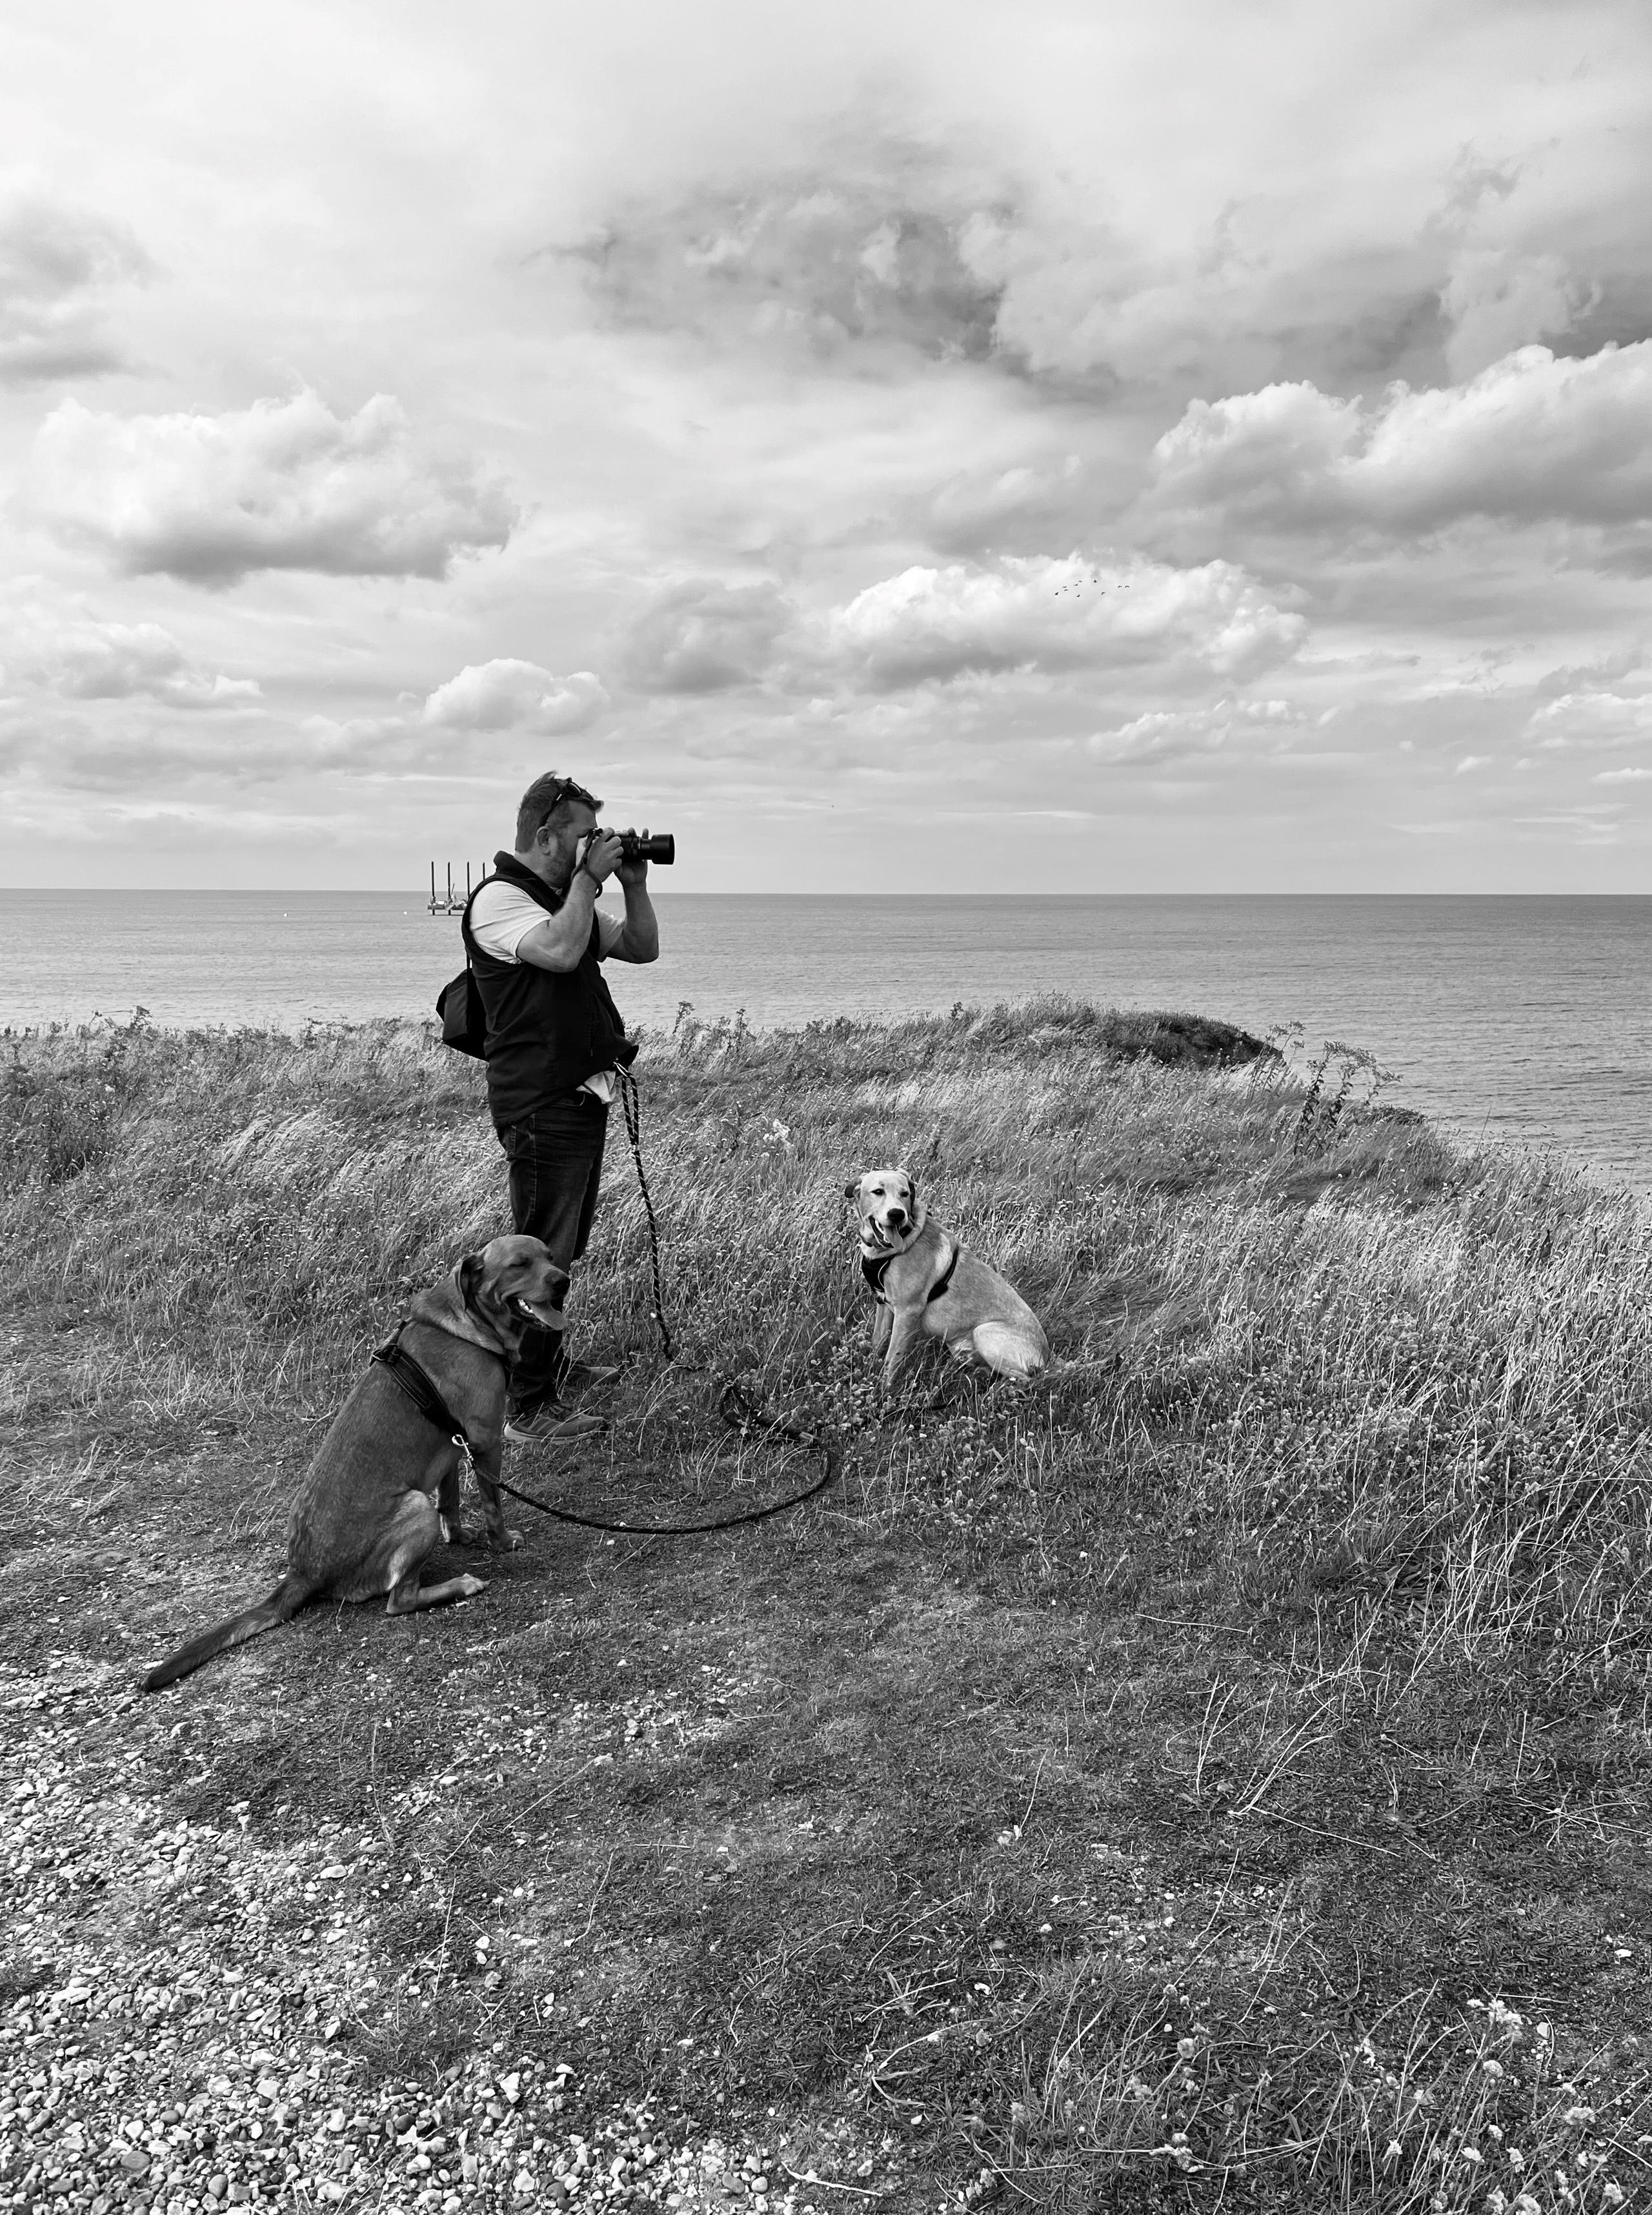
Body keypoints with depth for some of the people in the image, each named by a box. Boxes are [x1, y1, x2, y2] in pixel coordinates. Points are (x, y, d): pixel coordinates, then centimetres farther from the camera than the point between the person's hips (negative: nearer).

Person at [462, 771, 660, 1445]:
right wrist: (589, 877, -19)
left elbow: (642, 948, 19)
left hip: (581, 1098, 10)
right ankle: (527, 1408, 1)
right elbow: (559, 951, -31)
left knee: (565, 1248, 21)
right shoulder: (498, 899, -13)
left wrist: (634, 884, 6)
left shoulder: (569, 900, 16)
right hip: (541, 1105, -10)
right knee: (543, 1256, -6)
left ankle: (553, 1367, 36)